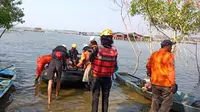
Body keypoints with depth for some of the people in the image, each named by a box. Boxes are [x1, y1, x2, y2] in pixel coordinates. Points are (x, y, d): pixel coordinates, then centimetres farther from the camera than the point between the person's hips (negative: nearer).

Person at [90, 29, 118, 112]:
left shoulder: (98, 48, -18)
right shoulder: (114, 50, -10)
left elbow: (90, 59, -5)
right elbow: (114, 64, -2)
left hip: (97, 76, -2)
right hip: (108, 77, 2)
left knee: (95, 96, 9)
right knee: (105, 96, 17)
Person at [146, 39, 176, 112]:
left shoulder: (154, 54, 5)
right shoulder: (169, 55, -13)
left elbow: (148, 66, 14)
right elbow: (171, 71, -17)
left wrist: (150, 74, 32)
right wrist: (173, 84, -13)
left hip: (154, 82, 6)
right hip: (166, 83, -6)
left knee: (155, 99, 21)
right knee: (167, 103, 7)